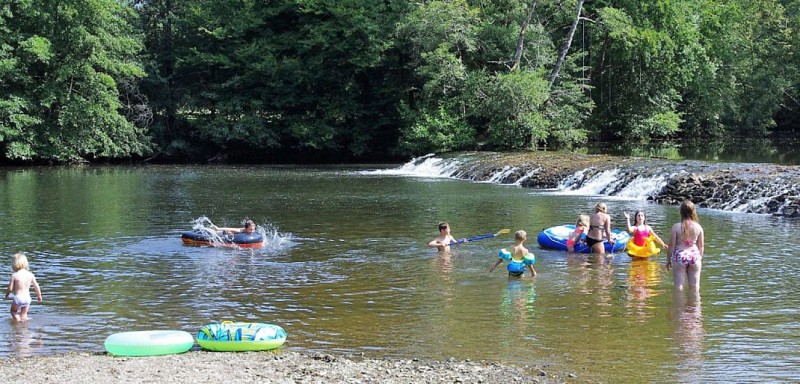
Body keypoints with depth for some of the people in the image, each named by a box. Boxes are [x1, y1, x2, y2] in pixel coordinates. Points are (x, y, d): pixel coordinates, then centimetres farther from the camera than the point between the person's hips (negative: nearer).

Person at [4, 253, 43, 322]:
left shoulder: (14, 275, -13)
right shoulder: (30, 275, -3)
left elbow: (10, 288, -8)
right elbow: (36, 286, 5)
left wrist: (7, 293, 14)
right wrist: (39, 295, 21)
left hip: (18, 298, -3)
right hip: (27, 298, 3)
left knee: (13, 311, 20)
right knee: (24, 314, 18)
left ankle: (18, 320, 3)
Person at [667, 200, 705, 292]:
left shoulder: (676, 227, -9)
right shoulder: (698, 227, -2)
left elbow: (672, 245, -5)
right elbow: (701, 246, 5)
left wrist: (668, 259, 6)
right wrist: (700, 258, 18)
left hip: (680, 257, -2)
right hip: (694, 256, 2)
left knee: (679, 287, 2)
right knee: (694, 286, 11)